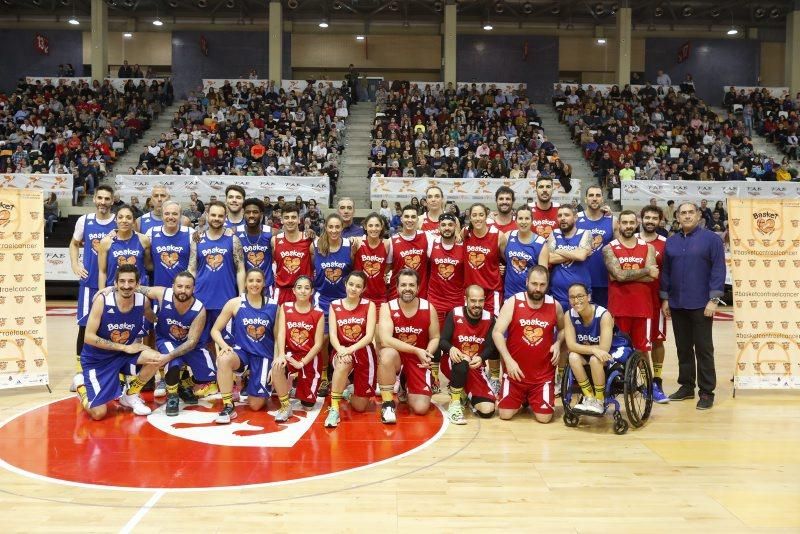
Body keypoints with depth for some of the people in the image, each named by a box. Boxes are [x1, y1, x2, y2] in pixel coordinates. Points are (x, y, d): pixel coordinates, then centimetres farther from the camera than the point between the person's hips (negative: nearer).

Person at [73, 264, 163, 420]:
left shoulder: (143, 301, -13)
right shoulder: (102, 300, -23)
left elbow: (154, 320, 10)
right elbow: (89, 337, -21)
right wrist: (124, 347, -22)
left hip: (125, 353, 4)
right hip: (97, 359, -3)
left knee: (156, 359, -25)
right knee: (98, 413, -12)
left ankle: (130, 395, 4)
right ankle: (81, 383, 22)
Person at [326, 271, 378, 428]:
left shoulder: (369, 306, -3)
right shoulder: (335, 305, 1)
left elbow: (369, 336, -13)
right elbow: (332, 334, -8)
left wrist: (350, 349, -29)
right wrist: (340, 350, -29)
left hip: (363, 353, 0)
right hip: (342, 352, 0)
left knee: (360, 406, 3)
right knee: (343, 363, -40)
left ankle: (351, 393, 39)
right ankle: (334, 409, -29)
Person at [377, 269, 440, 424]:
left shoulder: (428, 308, -8)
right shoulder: (387, 308, -14)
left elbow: (435, 338, 1)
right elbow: (385, 340, -25)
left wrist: (427, 354, -21)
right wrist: (417, 350, -29)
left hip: (419, 360, 2)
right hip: (396, 356, -2)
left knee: (421, 408, -9)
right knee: (387, 354, -40)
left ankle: (406, 388, 29)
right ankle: (387, 403, -19)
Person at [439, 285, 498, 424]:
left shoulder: (489, 319, -4)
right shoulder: (454, 314, -11)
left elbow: (490, 347, -10)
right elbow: (442, 341, -14)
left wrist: (481, 358, -33)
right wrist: (451, 348, -38)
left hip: (474, 367, 3)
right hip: (452, 364, -3)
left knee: (487, 410, -13)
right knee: (462, 361, -41)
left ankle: (465, 391, 21)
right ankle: (454, 404, -22)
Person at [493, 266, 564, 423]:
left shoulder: (555, 305, -3)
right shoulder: (513, 302, -11)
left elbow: (563, 328, 17)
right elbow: (497, 333, -13)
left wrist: (558, 343, -5)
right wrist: (508, 360, -22)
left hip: (544, 373, 1)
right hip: (515, 370, -1)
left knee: (544, 417, -3)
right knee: (505, 414, -1)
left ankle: (531, 401, 32)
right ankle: (522, 400, 33)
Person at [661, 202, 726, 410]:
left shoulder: (711, 238, -3)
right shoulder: (671, 241, 10)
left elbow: (718, 269, -8)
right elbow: (665, 271, 12)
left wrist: (714, 299, -13)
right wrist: (665, 299, 8)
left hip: (701, 305, -4)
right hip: (677, 304, 4)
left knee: (703, 348, 1)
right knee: (683, 347, 11)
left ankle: (707, 392, 8)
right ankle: (686, 386, 22)